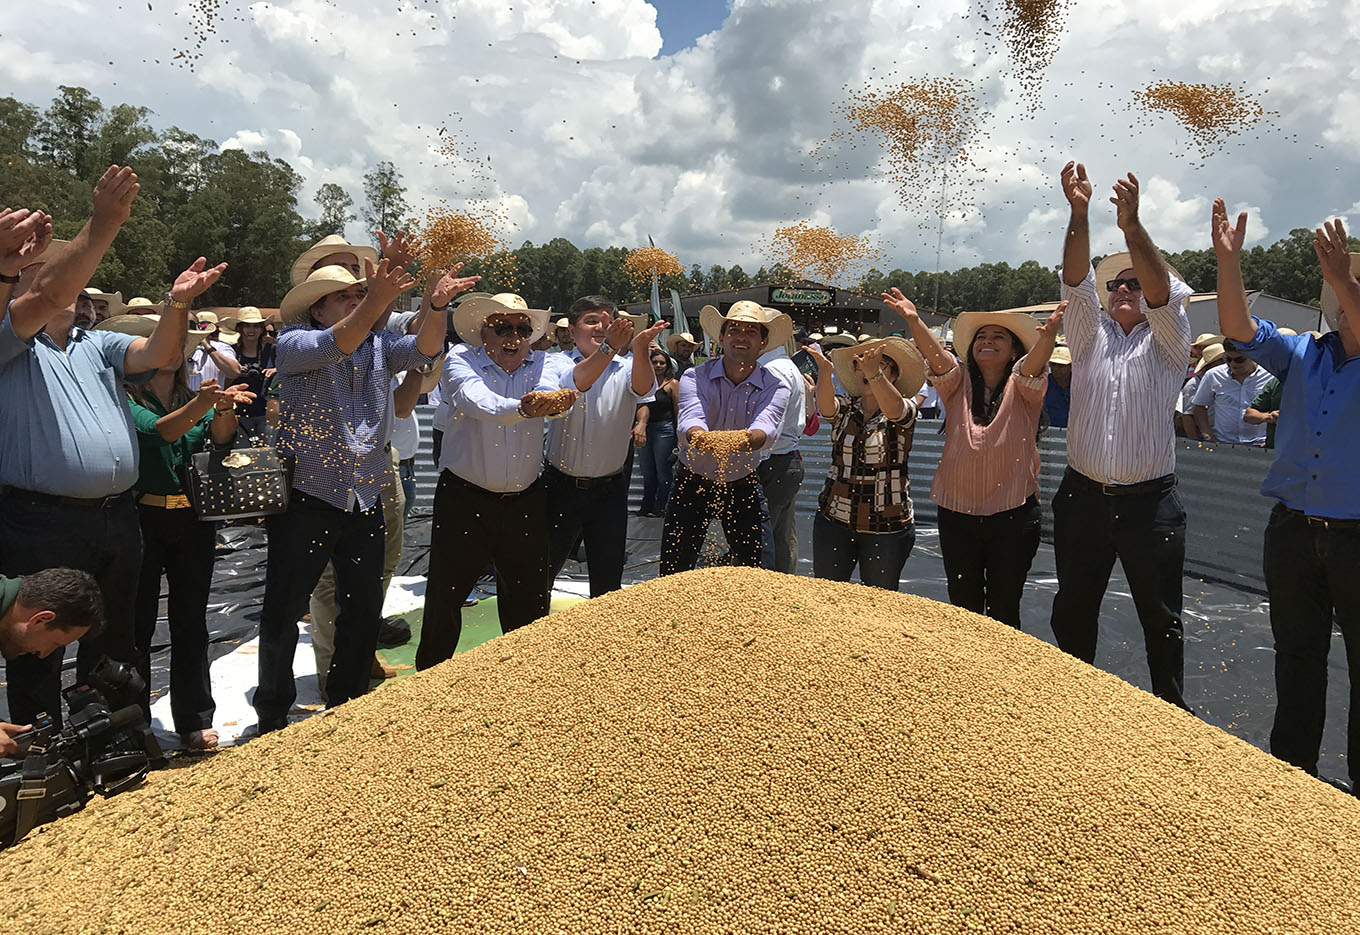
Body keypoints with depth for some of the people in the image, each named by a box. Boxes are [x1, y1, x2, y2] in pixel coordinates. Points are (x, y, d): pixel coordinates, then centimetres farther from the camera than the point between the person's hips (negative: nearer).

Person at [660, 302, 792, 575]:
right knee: (672, 576, 3)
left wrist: (751, 438, -54)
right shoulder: (695, 377, -11)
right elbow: (689, 417, -30)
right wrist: (697, 435, -55)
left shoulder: (774, 387, -9)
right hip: (692, 484, 0)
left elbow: (767, 425, -29)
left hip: (743, 488, 1)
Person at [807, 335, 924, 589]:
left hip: (887, 525, -2)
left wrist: (874, 373, -46)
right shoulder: (845, 407, 4)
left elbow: (893, 407, -28)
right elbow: (825, 406, -19)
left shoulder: (906, 409, -4)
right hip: (835, 519, 3)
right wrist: (825, 371, -39)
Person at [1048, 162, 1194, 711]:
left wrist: (1132, 227, -28)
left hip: (1149, 501, -2)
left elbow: (1163, 291, -14)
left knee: (1160, 617, 7)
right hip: (1083, 497, 2)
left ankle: (1171, 710, 22)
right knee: (1073, 611, 11)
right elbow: (1076, 281, -5)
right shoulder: (1090, 334, 11)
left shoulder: (1166, 343, 5)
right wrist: (1079, 213, -19)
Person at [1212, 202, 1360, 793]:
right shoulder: (1303, 356, 7)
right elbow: (1239, 328, -6)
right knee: (1297, 659, 15)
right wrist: (1228, 257, -17)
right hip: (1293, 533, 3)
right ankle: (1293, 774, 29)